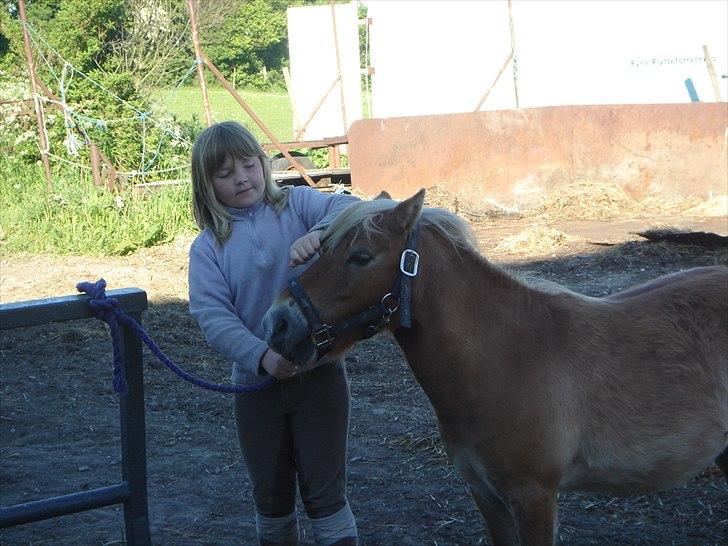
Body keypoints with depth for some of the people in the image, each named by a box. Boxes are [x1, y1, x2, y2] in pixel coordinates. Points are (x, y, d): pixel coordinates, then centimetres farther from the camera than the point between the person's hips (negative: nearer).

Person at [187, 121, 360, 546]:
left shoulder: (296, 205, -1)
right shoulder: (208, 246, 1)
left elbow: (350, 208, -18)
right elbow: (213, 317, -10)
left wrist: (317, 234, -41)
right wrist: (262, 356, -28)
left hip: (319, 371, -2)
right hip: (257, 380, 2)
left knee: (326, 491, 3)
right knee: (271, 495, 15)